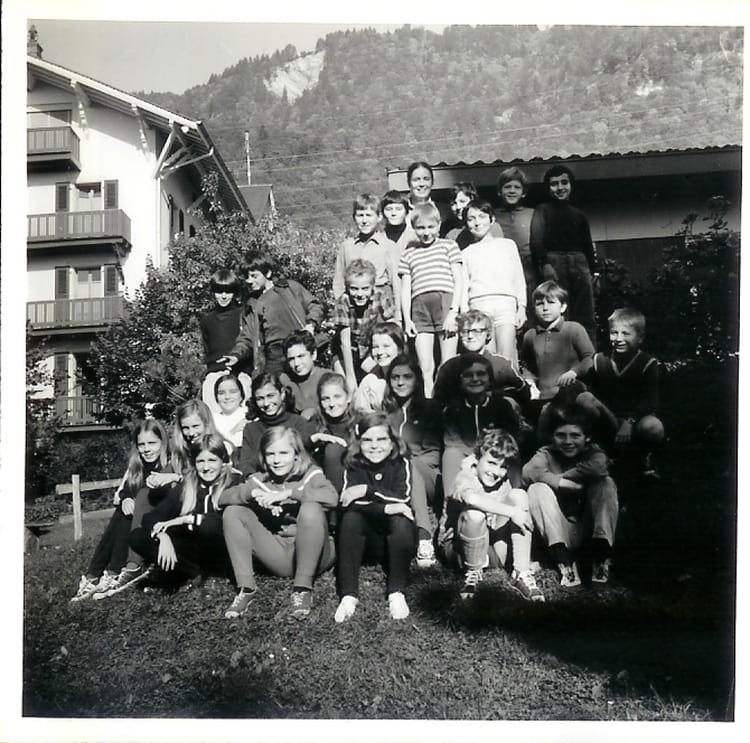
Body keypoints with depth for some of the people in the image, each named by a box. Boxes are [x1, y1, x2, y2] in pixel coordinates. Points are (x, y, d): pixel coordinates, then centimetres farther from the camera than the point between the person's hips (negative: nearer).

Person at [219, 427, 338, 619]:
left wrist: (288, 493, -30)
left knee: (311, 508, -33)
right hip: (280, 558, 4)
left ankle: (303, 588, -20)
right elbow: (222, 498, -7)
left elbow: (332, 497, -28)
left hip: (313, 555, -4)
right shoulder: (260, 480, 5)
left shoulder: (311, 474, -6)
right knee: (233, 512, -8)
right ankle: (246, 587, -8)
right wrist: (252, 493, -24)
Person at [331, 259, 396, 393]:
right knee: (344, 386, -18)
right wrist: (350, 377, -28)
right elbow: (345, 342, -26)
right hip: (346, 351, -2)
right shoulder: (342, 303, -26)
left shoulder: (382, 299, -22)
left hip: (371, 348, 2)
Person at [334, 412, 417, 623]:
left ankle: (396, 593, -24)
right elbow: (349, 503, -21)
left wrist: (367, 490, -27)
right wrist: (386, 507, -31)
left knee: (401, 520, -31)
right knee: (350, 518, -28)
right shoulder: (354, 467, -5)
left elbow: (403, 499, -22)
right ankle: (348, 595, -28)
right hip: (366, 541, 1)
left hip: (397, 541, -1)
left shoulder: (401, 464, -7)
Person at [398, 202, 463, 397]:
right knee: (425, 368, -2)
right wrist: (407, 319, 5)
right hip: (419, 306, 2)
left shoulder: (449, 246, 13)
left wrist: (453, 312, -6)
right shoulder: (408, 254, 18)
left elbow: (459, 281, 6)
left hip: (445, 302, -2)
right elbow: (405, 289, 16)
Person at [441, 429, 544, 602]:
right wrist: (512, 512, -40)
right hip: (464, 549, -5)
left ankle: (522, 573, -16)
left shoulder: (503, 483, 1)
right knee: (474, 513, -37)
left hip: (496, 550, 5)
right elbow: (472, 498, -42)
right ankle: (473, 574, -12)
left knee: (519, 495, -14)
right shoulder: (465, 478, -20)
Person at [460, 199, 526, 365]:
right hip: (478, 305, 1)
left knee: (506, 357, -12)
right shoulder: (466, 253, 18)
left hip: (506, 303, 0)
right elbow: (463, 286, 12)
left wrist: (522, 307, 7)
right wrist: (465, 315, 1)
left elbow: (519, 278, 16)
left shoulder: (507, 245, 19)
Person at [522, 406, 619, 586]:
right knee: (538, 489, -23)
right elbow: (528, 472, -28)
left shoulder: (595, 454, -3)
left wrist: (554, 478, -24)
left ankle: (601, 559, -21)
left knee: (606, 483, -19)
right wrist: (564, 483, -27)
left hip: (589, 529, 0)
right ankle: (565, 563, -30)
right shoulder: (547, 454, -4)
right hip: (559, 532, 0)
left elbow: (599, 467, -32)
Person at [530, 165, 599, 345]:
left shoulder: (579, 215, 26)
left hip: (579, 262, 4)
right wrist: (544, 264, -17)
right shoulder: (543, 210, 13)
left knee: (587, 319, -5)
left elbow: (588, 245, 25)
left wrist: (594, 271, 13)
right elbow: (536, 240, -2)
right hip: (555, 261, -4)